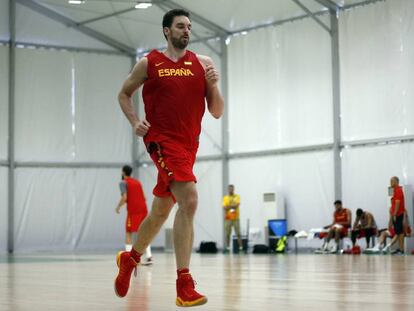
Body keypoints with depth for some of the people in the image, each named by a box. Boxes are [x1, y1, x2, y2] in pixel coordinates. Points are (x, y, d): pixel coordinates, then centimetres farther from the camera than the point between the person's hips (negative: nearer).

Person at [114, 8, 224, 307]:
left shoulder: (203, 64, 9)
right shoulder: (149, 64, 4)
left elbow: (217, 112, 8)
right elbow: (124, 94, 17)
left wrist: (213, 86, -10)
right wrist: (135, 121, 0)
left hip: (189, 145, 5)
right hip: (162, 140, -5)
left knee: (160, 212, 17)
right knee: (189, 200, -25)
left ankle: (130, 259, 42)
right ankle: (184, 285, -25)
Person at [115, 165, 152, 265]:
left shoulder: (123, 183, 0)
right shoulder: (137, 182, 20)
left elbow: (124, 197, -13)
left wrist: (118, 207, 0)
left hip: (133, 210, -5)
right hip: (143, 209, 5)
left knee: (128, 233, 2)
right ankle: (148, 256, -1)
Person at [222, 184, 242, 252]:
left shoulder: (237, 197, 6)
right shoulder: (225, 198, 9)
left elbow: (237, 205, -8)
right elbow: (224, 207, -2)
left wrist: (229, 206, -9)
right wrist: (233, 206, -11)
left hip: (236, 218, -1)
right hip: (228, 218, 1)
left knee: (238, 233, -4)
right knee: (227, 234, -1)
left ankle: (240, 247, -3)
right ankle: (227, 247, 3)